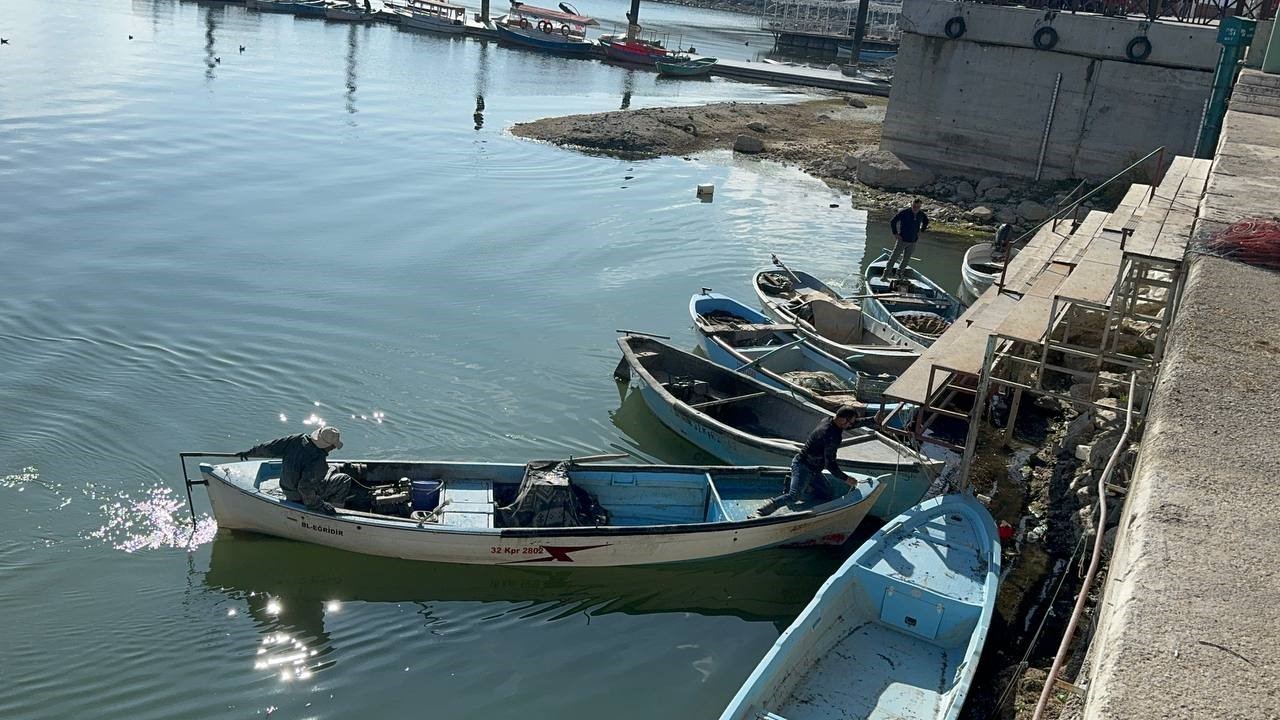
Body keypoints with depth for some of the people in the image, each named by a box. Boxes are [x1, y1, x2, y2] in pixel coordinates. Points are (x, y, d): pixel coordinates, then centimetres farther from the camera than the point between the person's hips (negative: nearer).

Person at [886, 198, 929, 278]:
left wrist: (921, 231, 12)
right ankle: (886, 275, 4)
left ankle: (899, 274, 29)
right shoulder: (904, 212, -16)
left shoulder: (921, 214, -1)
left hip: (913, 242, 5)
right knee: (894, 257, -2)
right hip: (902, 240, -5)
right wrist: (895, 233, -12)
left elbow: (926, 221, 22)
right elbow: (892, 222, -10)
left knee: (906, 259, 14)